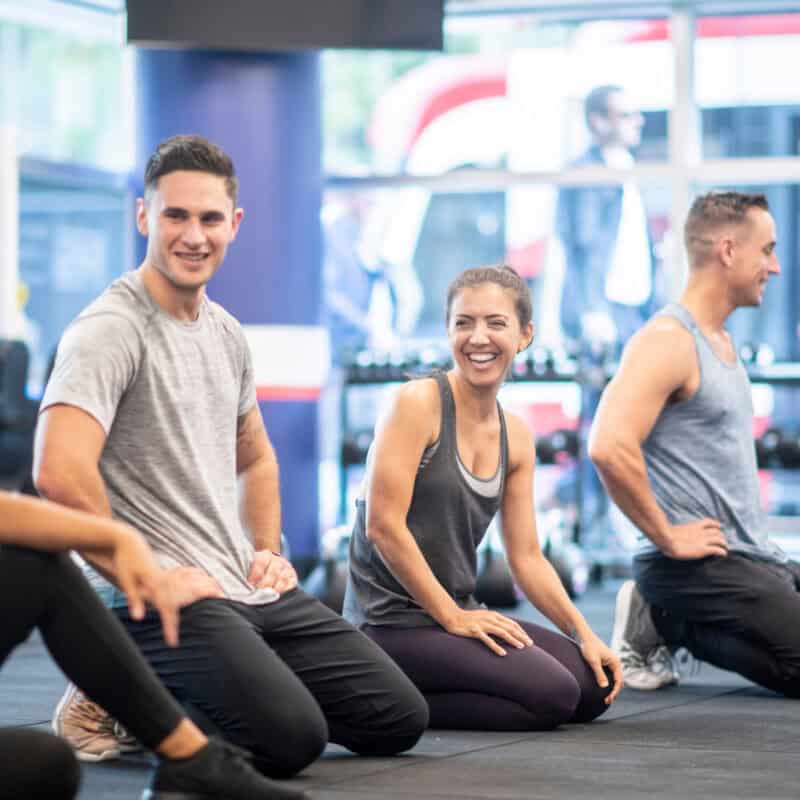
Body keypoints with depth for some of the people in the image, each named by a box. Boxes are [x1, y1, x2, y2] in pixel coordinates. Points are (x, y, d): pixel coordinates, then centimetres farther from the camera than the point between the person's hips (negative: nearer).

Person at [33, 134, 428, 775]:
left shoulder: (227, 333, 15)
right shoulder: (110, 330, -13)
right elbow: (60, 474, -27)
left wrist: (268, 552, 15)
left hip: (255, 592, 9)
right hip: (168, 601, -9)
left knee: (400, 720, 4)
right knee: (292, 737, -27)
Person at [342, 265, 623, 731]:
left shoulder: (516, 437, 10)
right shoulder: (419, 402, -12)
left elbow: (527, 557, 11)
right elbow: (383, 525, -17)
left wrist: (584, 634, 0)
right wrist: (450, 616, -15)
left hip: (458, 613, 8)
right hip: (392, 620, -8)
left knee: (595, 686, 3)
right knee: (551, 694, -19)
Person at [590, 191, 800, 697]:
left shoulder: (723, 341, 16)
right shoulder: (667, 341, -15)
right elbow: (610, 447, -29)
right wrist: (667, 537, -21)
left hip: (754, 558, 9)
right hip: (698, 564, -9)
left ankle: (668, 622, 11)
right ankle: (665, 626, -1)